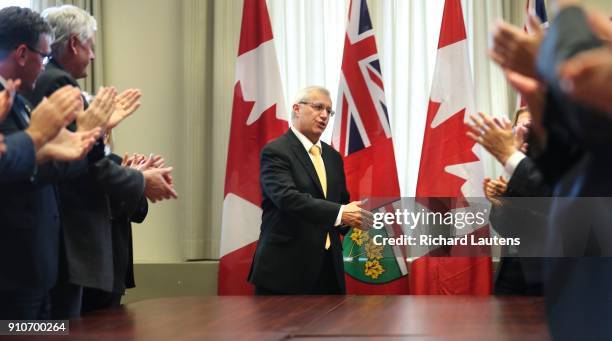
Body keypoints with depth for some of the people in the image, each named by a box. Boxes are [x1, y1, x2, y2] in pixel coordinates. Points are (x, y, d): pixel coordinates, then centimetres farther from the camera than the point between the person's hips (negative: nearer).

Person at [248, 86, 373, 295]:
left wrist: (347, 218, -4)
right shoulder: (276, 152, -7)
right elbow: (287, 197, -22)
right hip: (285, 269, -7)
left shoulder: (333, 157, 17)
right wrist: (339, 213, -29)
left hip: (327, 269, 7)